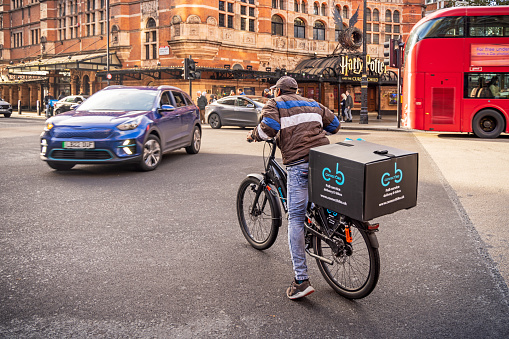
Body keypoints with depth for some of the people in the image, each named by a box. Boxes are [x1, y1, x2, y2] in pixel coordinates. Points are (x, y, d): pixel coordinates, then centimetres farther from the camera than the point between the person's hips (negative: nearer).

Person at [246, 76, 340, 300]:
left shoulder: (274, 104, 11)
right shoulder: (313, 104, 28)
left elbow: (268, 128, -8)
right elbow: (335, 125, 28)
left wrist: (253, 135, 12)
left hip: (299, 163, -5)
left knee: (296, 218, -5)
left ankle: (301, 280, -7)